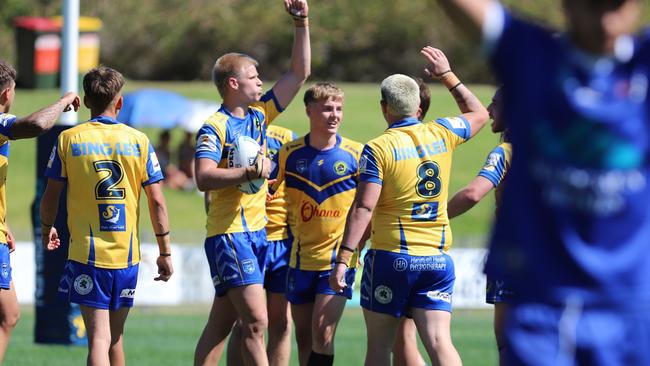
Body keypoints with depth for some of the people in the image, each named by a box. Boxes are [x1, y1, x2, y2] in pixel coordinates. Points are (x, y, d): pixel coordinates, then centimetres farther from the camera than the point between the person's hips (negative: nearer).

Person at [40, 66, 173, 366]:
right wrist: (165, 253, 9)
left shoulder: (69, 140, -2)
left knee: (98, 339, -9)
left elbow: (50, 197, 2)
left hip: (87, 253, -2)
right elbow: (157, 201, 1)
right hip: (127, 254, 2)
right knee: (115, 337, 17)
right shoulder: (139, 141, 2)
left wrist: (46, 230, 23)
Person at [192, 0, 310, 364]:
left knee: (220, 326, 9)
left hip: (257, 230, 8)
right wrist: (249, 172, -26)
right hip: (229, 234, -8)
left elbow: (300, 73, 17)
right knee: (256, 321, -15)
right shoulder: (215, 127, -9)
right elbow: (204, 178, -22)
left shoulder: (259, 114, 13)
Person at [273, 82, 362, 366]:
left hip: (339, 258, -3)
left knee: (322, 333, -14)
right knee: (304, 336, 9)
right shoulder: (290, 153, 0)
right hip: (301, 258, 3)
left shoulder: (356, 155, -4)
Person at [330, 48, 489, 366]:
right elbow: (478, 114, 26)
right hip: (437, 259, 4)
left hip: (390, 258, -4)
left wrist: (343, 259, -14)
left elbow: (363, 208, -15)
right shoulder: (440, 134, 5)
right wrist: (448, 75, 34)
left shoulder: (378, 148, -8)